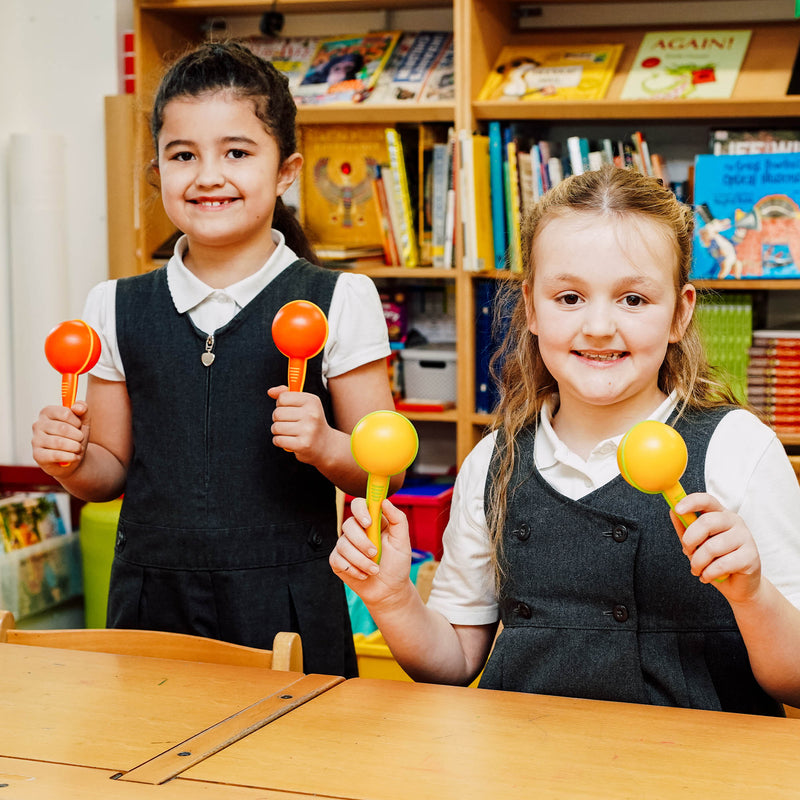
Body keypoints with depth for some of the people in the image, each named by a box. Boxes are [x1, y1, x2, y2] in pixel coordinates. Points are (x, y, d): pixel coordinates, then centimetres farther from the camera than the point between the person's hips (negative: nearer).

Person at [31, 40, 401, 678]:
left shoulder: (339, 302, -3)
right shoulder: (118, 309, 7)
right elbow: (113, 470, 14)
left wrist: (324, 445, -19)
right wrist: (70, 462, -6)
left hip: (289, 609, -2)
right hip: (152, 597, 3)